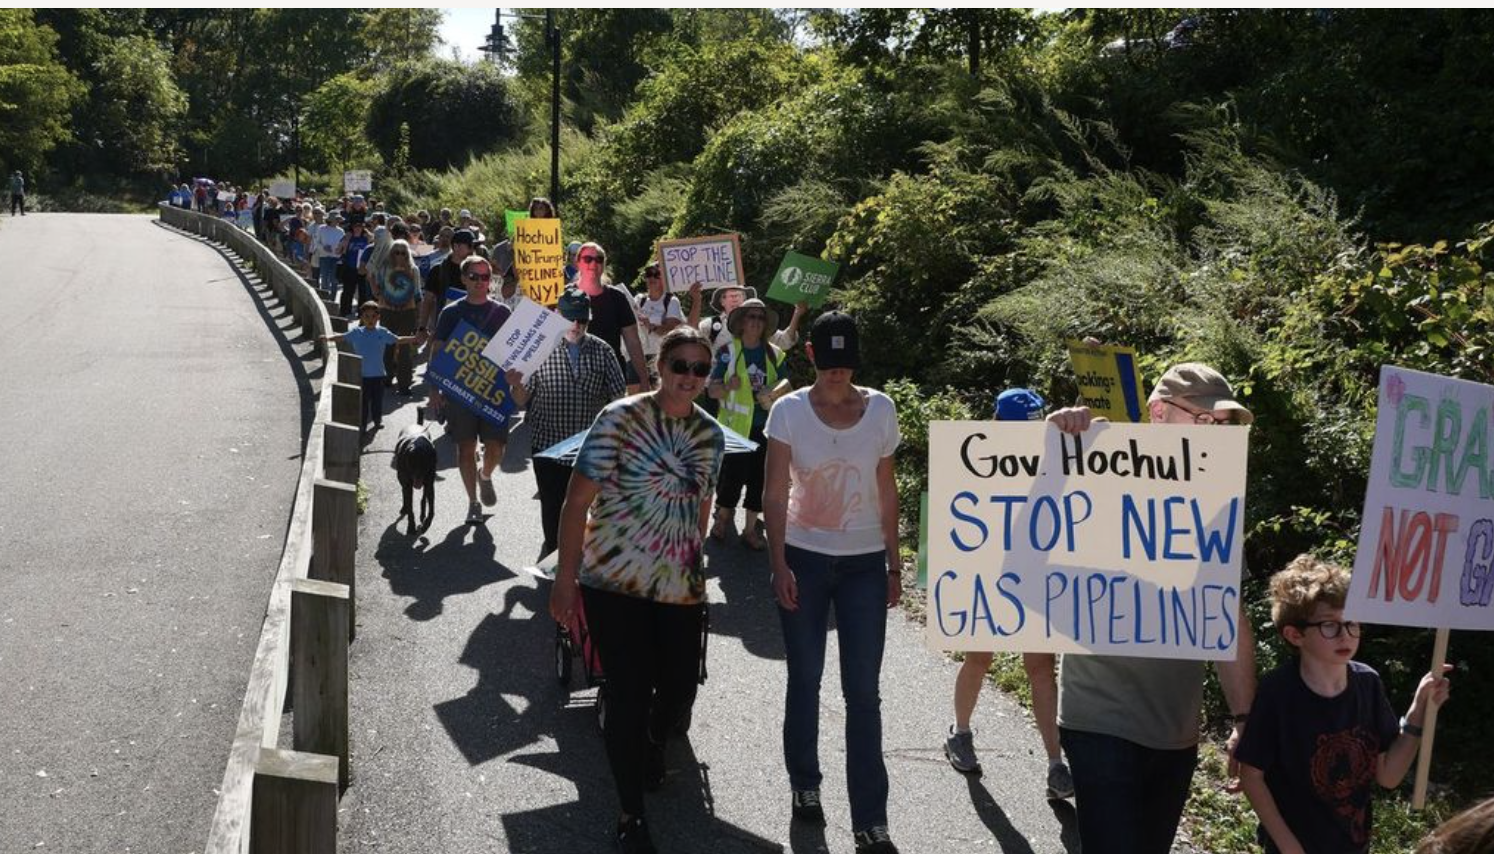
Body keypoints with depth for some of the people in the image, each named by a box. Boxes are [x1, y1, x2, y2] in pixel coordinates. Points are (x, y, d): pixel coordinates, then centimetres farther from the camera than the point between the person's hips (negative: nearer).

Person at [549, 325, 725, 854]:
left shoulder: (710, 435, 5)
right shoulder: (620, 419, -11)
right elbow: (578, 501, -10)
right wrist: (565, 580, -11)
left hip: (680, 586, 5)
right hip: (615, 581, -4)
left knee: (679, 691, 9)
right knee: (629, 694, -3)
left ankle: (653, 745, 46)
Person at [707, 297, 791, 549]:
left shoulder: (774, 354, 7)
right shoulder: (728, 352, -2)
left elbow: (787, 384, 5)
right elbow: (712, 390, -3)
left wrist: (773, 392, -16)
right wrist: (728, 386, -24)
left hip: (765, 427, 3)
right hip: (735, 425, -3)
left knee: (759, 477, 6)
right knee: (733, 476, -2)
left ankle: (750, 529, 19)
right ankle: (723, 519, 23)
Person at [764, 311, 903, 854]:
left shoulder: (880, 410, -1)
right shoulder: (789, 412, -6)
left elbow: (886, 491, 5)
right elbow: (775, 494, -7)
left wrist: (894, 565, 6)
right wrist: (779, 566, -13)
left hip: (865, 564, 1)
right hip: (804, 559, -1)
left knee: (863, 691, 1)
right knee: (805, 680, 11)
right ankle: (805, 784, 31)